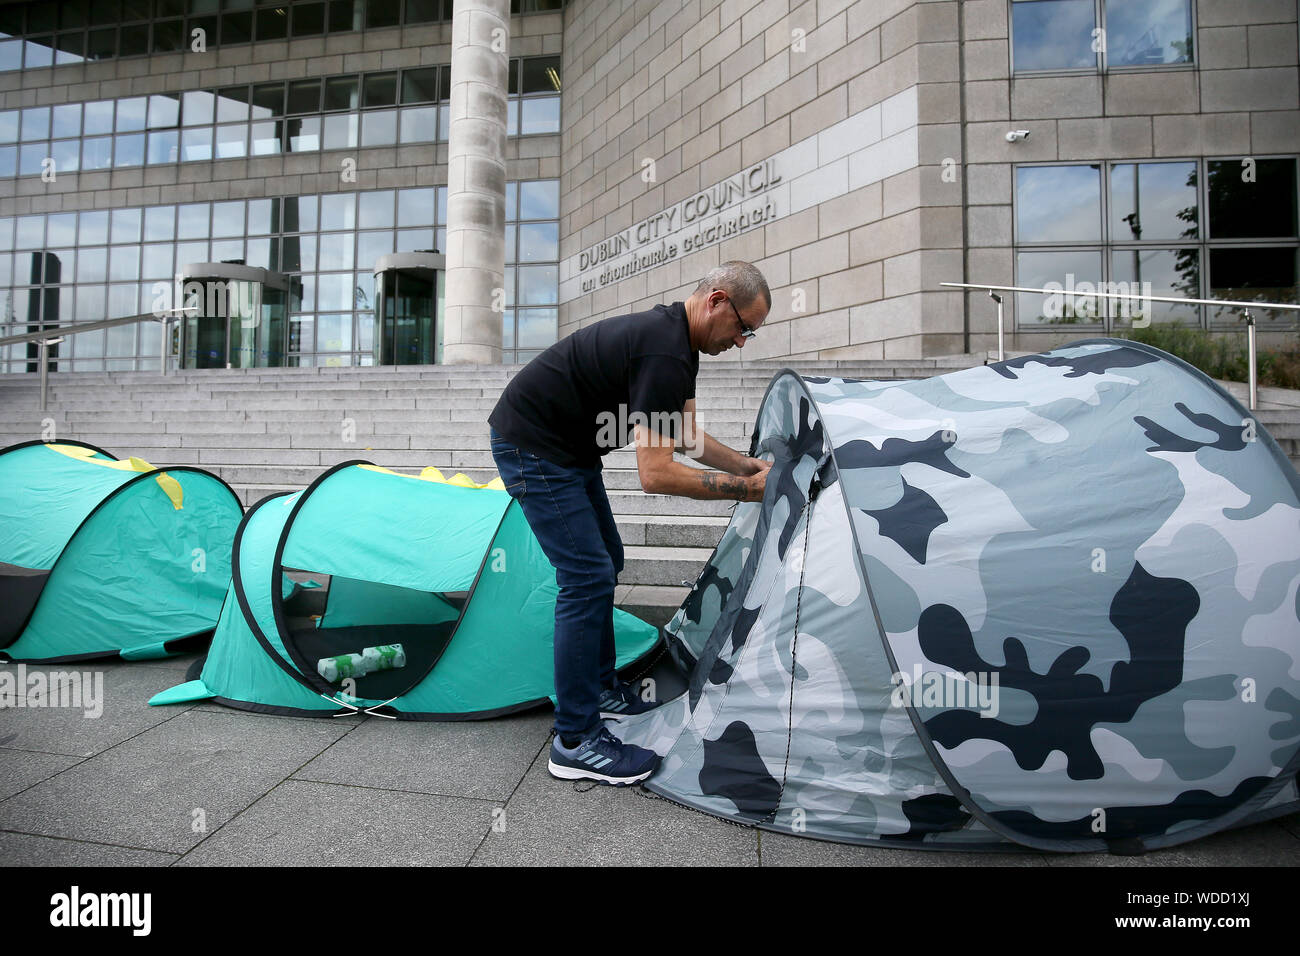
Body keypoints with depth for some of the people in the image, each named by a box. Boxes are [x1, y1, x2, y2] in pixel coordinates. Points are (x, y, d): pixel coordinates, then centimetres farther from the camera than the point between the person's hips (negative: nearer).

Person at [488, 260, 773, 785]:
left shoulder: (675, 337, 6)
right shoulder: (665, 354, -26)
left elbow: (686, 436, 15)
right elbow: (656, 474, -30)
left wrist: (751, 465, 8)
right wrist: (744, 488, -21)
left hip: (569, 449, 11)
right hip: (531, 449, -11)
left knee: (604, 563, 15)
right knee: (587, 576, -12)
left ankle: (600, 689, 29)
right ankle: (575, 740, -1)